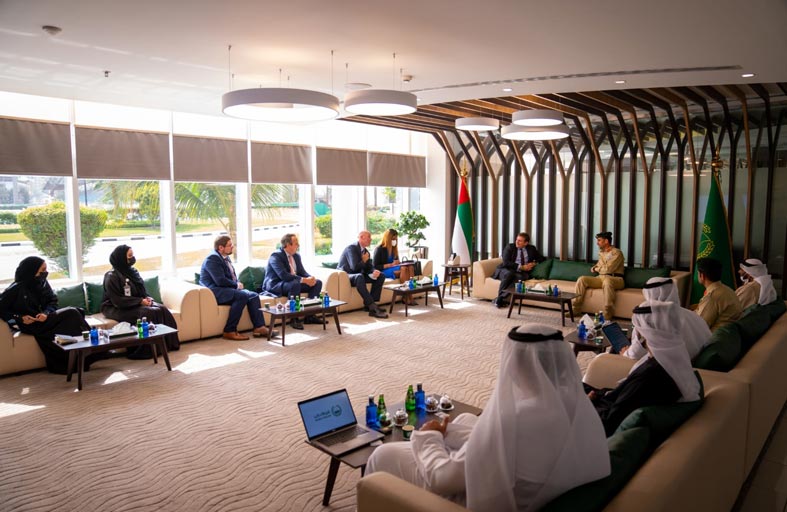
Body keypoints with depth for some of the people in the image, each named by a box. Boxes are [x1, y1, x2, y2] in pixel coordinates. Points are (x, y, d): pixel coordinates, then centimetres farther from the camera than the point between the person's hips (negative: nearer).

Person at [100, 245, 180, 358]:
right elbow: (118, 301, -20)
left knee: (161, 309, -16)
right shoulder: (112, 276, -13)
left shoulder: (132, 271, 9)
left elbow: (142, 291, 17)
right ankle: (146, 350, -26)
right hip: (116, 309, -7)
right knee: (147, 313, -31)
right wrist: (140, 301, -23)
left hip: (135, 305, 7)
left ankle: (167, 343, -12)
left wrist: (147, 298, -6)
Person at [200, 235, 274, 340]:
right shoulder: (212, 259, -13)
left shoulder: (226, 258, 17)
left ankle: (259, 327, -12)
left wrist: (238, 283, 2)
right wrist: (236, 285, -8)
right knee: (242, 296, -31)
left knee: (254, 296, -8)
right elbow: (220, 280, -22)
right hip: (216, 292, -9)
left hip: (229, 289, 9)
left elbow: (232, 276, 25)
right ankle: (229, 331, -26)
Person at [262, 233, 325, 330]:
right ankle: (294, 318, -28)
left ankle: (309, 314, -3)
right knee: (295, 284, -39)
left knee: (317, 283, -2)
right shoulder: (276, 256, -18)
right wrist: (304, 280, -33)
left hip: (294, 283, 9)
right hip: (275, 286, -9)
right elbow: (283, 275, -31)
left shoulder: (296, 256, 9)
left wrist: (311, 278, -16)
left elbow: (302, 272, 8)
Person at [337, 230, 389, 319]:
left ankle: (369, 304, -9)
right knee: (359, 276, -41)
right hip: (346, 275, -9)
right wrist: (364, 260, -10)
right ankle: (373, 307, -42)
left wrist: (374, 271, -16)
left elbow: (369, 267, 7)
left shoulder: (365, 251, 11)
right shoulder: (351, 248, -18)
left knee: (380, 276, -3)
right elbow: (354, 267, -28)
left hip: (359, 275, 9)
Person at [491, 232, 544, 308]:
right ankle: (499, 298, -35)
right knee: (509, 274, -39)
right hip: (506, 270, -2)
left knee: (519, 277, -37)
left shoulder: (531, 249, 13)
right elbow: (506, 262, -8)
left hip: (521, 273, 2)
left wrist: (534, 263, 0)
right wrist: (521, 267, -15)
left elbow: (542, 258, 21)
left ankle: (499, 299, -36)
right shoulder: (510, 247, 3)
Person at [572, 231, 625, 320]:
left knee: (607, 280, -42)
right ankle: (576, 309, -16)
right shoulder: (601, 252, 16)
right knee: (582, 279, -14)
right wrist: (594, 268, 7)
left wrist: (596, 269, 1)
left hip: (615, 279, -7)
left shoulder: (617, 252, -8)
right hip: (601, 278, 7)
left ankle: (608, 315, -42)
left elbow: (608, 269, -18)